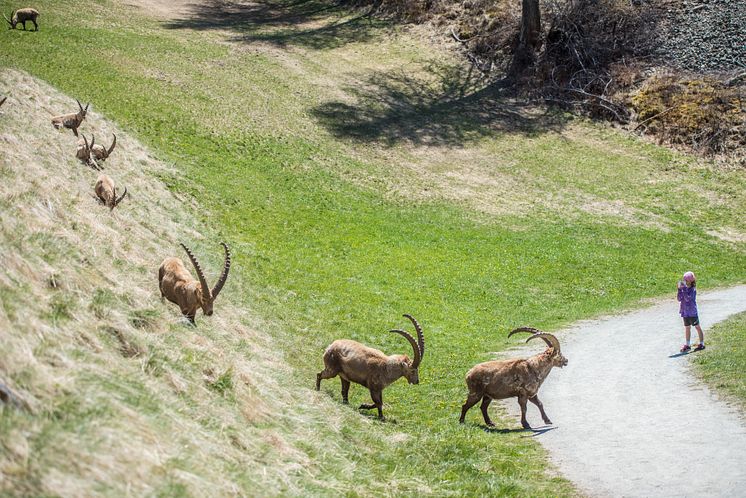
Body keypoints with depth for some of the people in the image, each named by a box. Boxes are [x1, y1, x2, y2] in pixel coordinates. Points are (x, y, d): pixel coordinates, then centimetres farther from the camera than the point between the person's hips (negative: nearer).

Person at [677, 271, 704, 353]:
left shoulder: (692, 289, -13)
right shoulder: (684, 288, 5)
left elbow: (688, 298, -26)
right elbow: (679, 299, -1)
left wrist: (684, 289, -27)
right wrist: (680, 289, -11)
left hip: (692, 312, -7)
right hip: (685, 312, 7)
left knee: (697, 327, 3)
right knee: (687, 328, 13)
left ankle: (702, 344, 11)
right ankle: (687, 345, 20)